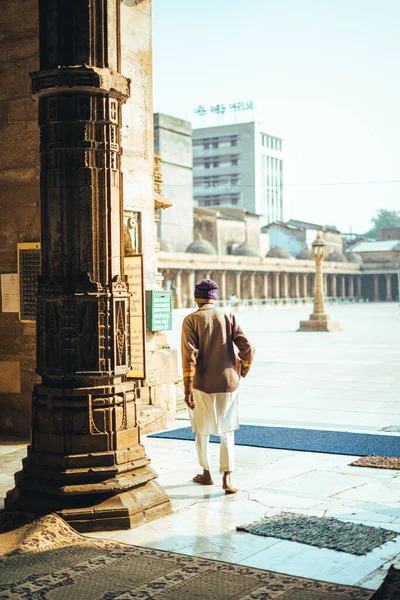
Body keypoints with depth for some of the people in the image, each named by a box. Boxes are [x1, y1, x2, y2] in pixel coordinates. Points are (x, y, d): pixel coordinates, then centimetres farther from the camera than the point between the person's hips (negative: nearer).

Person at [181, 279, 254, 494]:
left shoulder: (191, 320, -5)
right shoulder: (228, 316, 1)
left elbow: (189, 355, -14)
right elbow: (246, 348, -4)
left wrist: (187, 388, -15)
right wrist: (242, 372, 14)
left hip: (202, 384, -1)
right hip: (228, 382, 1)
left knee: (202, 430, 16)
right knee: (226, 432, 9)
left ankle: (206, 474, 29)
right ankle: (226, 478, 0)